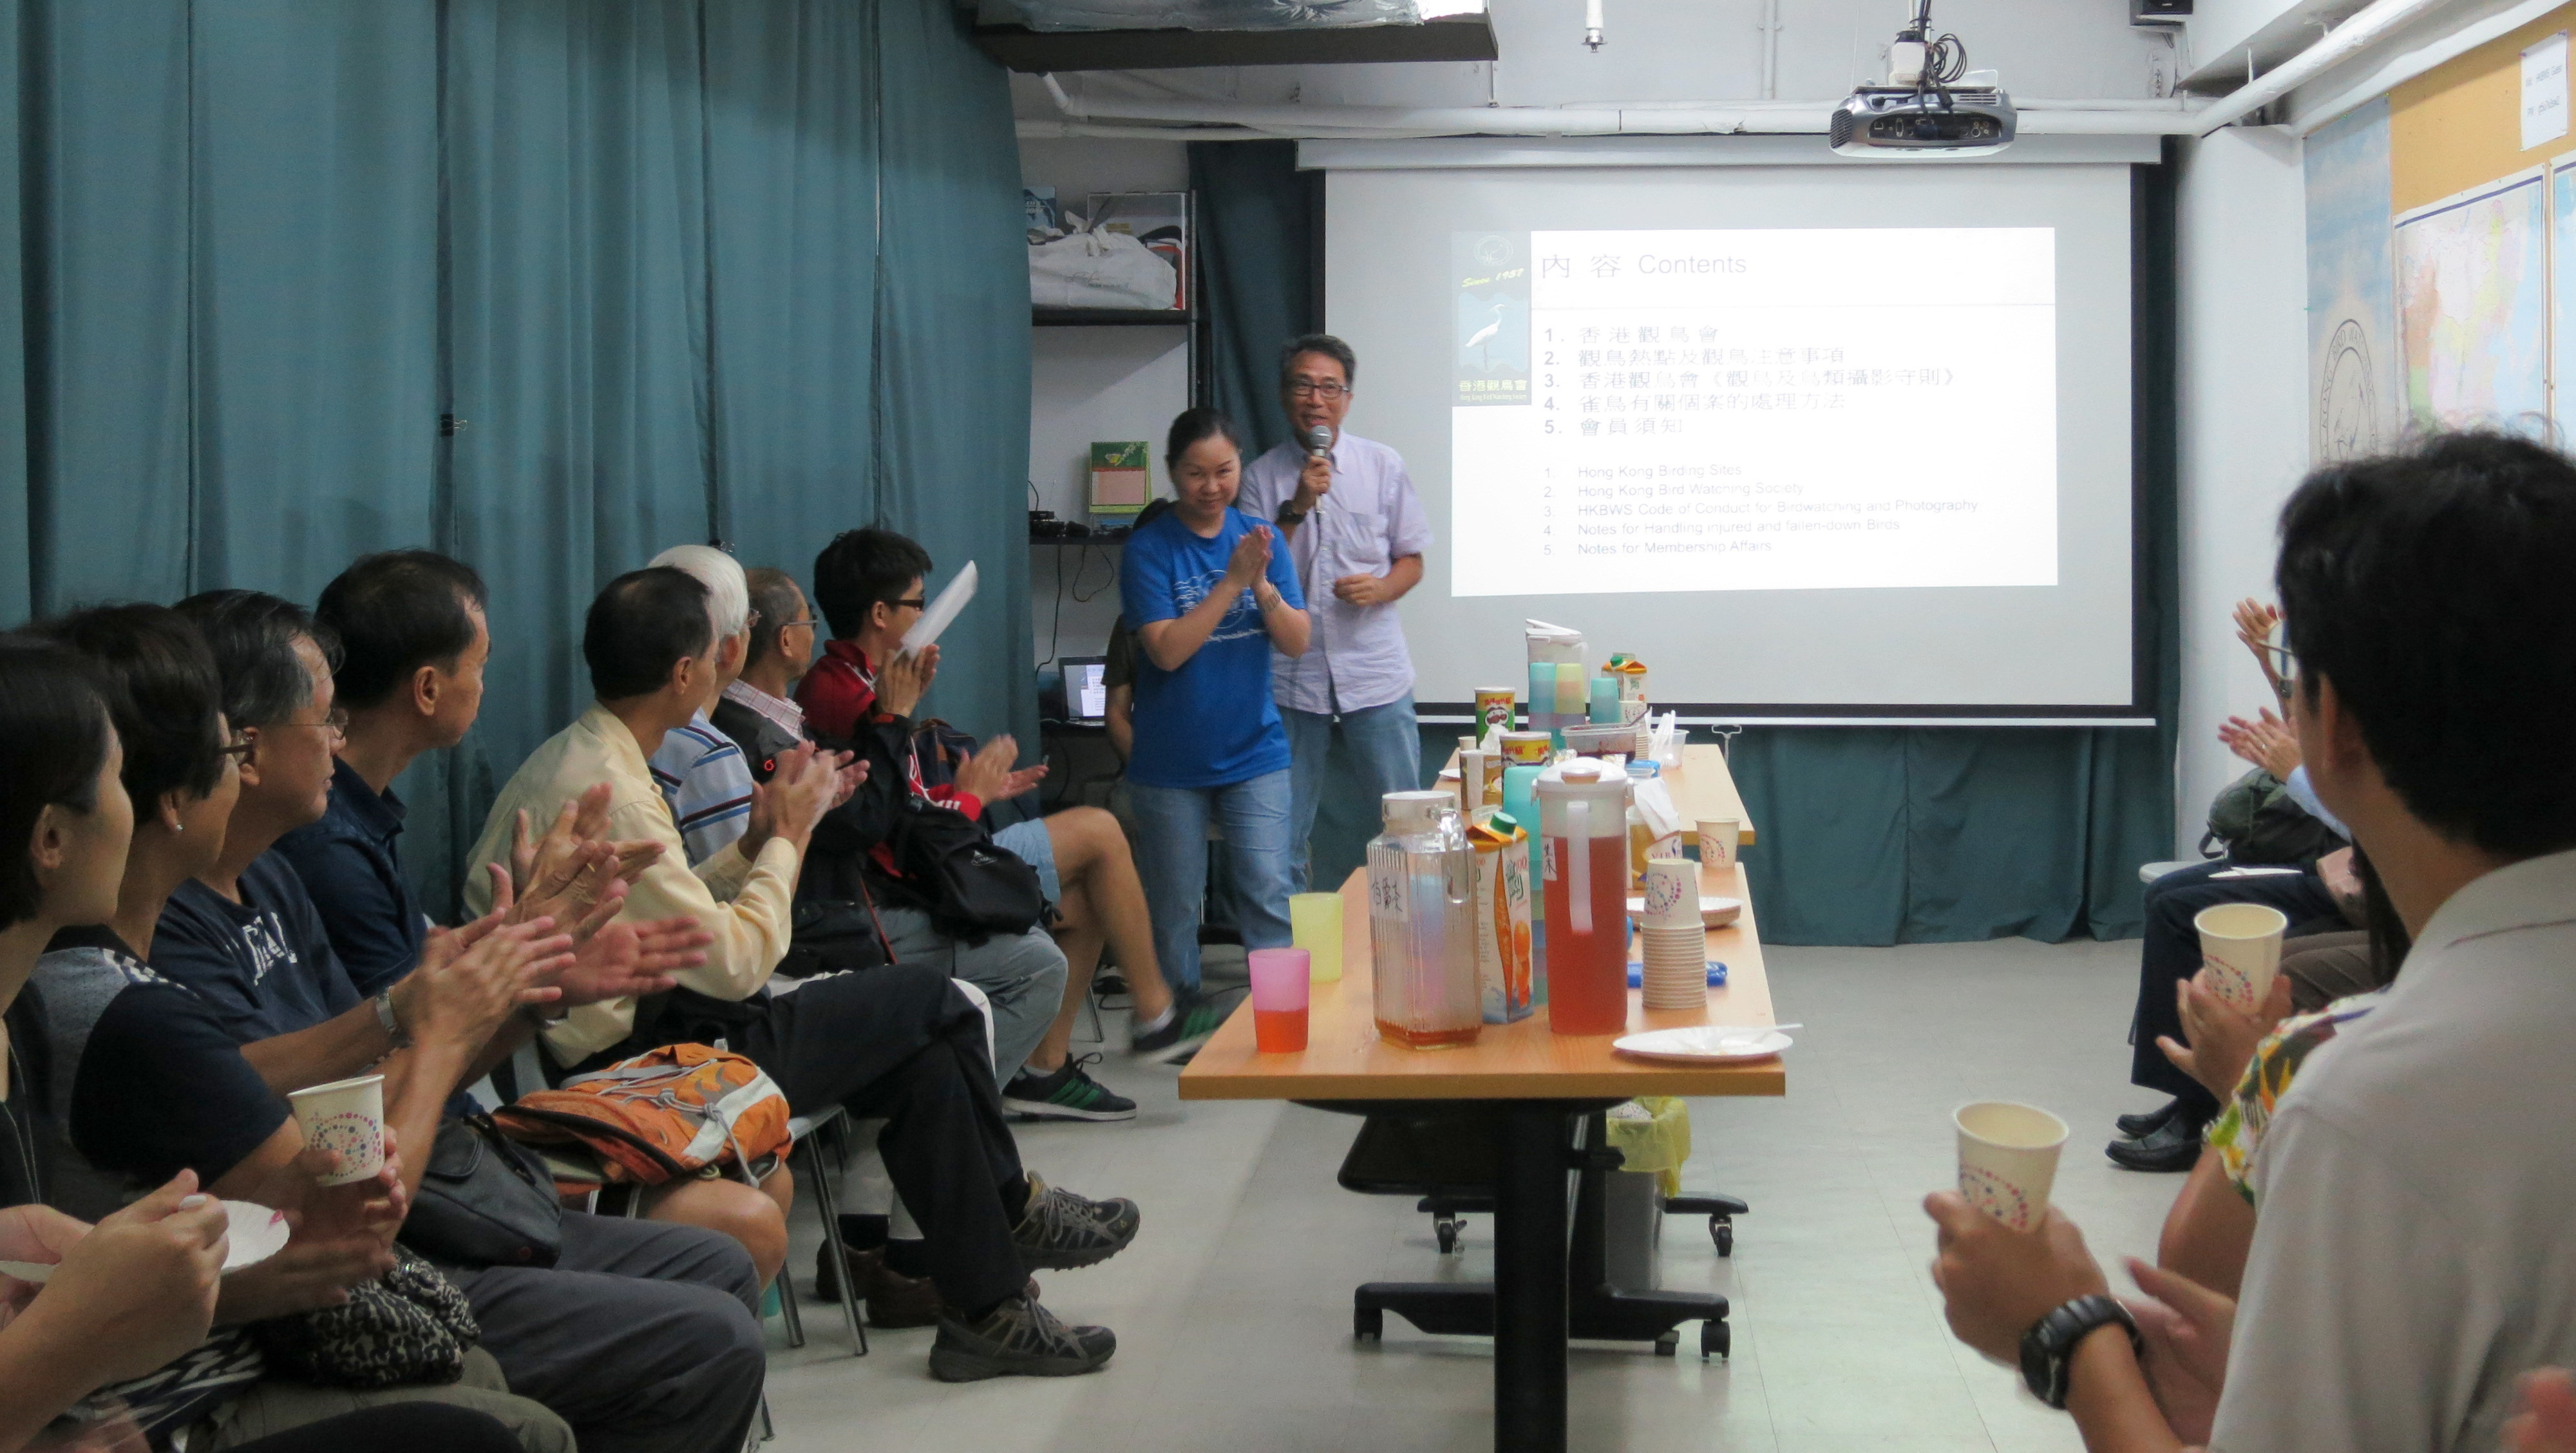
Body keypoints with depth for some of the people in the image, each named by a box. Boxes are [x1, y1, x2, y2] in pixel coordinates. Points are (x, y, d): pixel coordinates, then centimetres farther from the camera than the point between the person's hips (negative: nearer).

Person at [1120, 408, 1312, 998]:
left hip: (1254, 752, 2)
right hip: (1172, 761, -2)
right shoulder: (1150, 548, -8)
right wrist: (1232, 582, -22)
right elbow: (1167, 650, -17)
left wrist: (1262, 585, -20)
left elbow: (1297, 642, -3)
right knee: (1174, 905, 9)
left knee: (1269, 897, -4)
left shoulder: (1260, 538, 2)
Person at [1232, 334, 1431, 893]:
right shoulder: (1262, 476, 3)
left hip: (1374, 673, 0)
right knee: (1283, 834, 5)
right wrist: (1296, 507, -14)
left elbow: (1412, 560, 9)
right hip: (1291, 675, 0)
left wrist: (1380, 588, -13)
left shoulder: (1383, 465, 5)